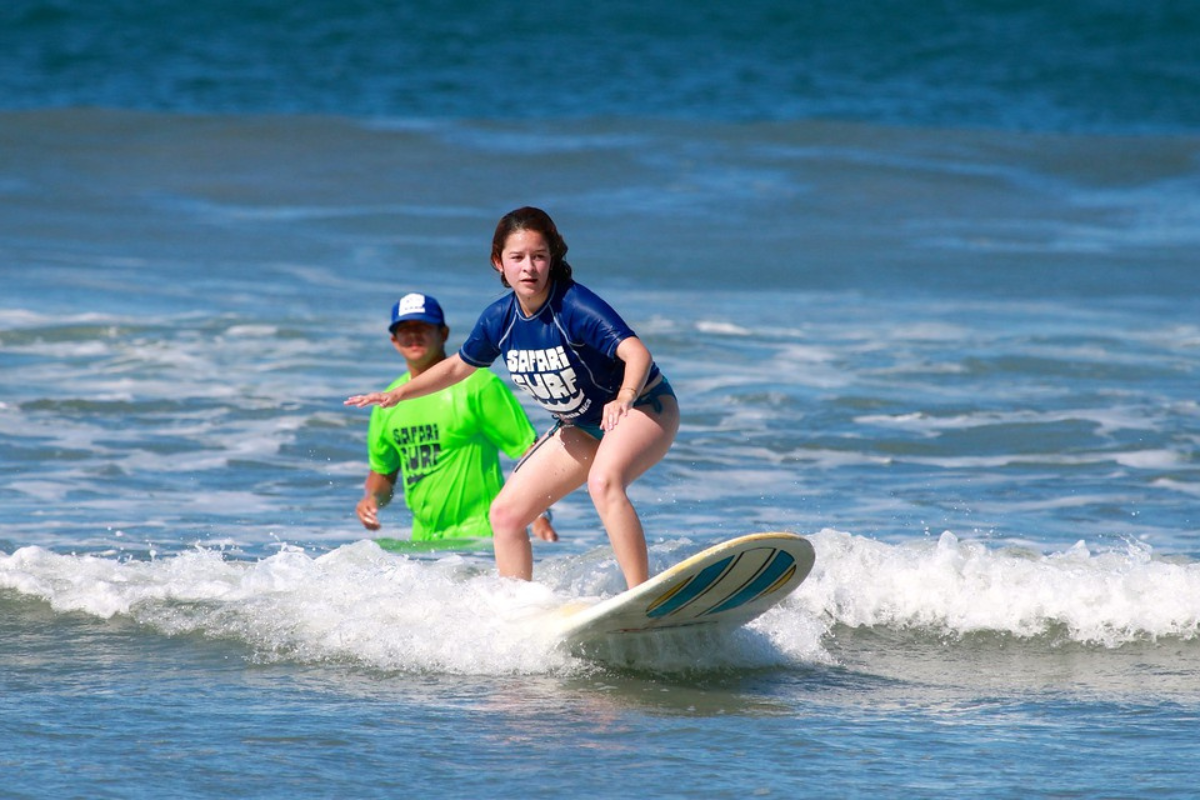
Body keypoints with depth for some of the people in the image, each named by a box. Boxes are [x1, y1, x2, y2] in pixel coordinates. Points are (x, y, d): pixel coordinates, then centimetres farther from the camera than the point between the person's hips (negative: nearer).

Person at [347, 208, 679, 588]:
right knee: (506, 513, 2)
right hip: (582, 428, 7)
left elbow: (637, 353, -40)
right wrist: (397, 394, 10)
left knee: (603, 483, -37)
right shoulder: (500, 319, -8)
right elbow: (459, 365, 13)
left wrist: (623, 399, -59)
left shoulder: (574, 305, -28)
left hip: (645, 407, -7)